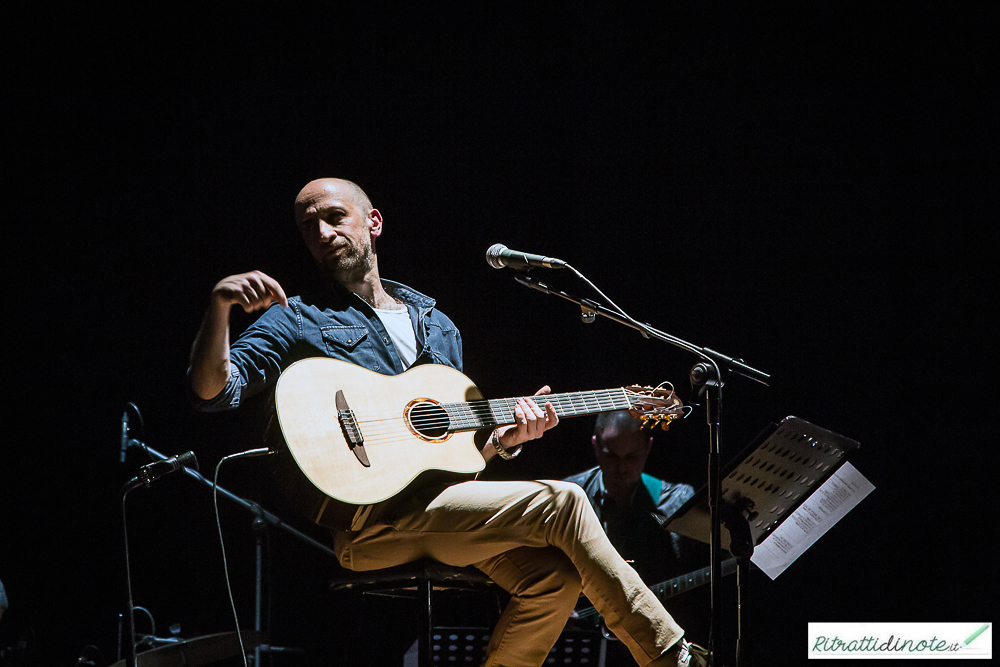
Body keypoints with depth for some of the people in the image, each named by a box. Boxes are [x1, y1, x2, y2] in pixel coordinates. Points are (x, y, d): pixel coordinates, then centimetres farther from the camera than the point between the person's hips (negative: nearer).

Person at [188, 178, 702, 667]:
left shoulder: (437, 326, 25)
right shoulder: (297, 320, 9)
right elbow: (211, 390, -6)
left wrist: (505, 438, 7)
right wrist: (220, 306, -22)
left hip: (435, 501, 6)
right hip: (363, 522, -6)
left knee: (553, 574, -20)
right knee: (561, 502, -17)